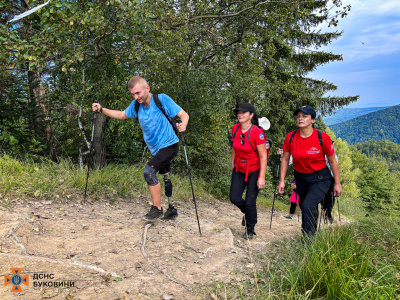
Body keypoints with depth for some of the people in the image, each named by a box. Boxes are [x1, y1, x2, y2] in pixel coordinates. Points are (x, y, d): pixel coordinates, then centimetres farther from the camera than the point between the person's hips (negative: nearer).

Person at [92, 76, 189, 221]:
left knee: (149, 171, -21)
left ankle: (157, 208, -9)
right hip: (157, 148, 8)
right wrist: (101, 109, 3)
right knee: (165, 178, 17)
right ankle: (172, 209, 31)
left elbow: (184, 114, -17)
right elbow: (122, 115, 13)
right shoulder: (136, 104, -1)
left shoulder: (161, 99, -19)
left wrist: (183, 125, -39)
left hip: (169, 145, -8)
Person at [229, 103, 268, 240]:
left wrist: (262, 177, -20)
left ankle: (250, 231, 23)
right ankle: (247, 212, 35)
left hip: (254, 171, -5)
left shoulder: (257, 132, -20)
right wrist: (232, 164, 16)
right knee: (234, 198, 0)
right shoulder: (235, 129, -3)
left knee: (250, 202, 0)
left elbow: (263, 156, -18)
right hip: (239, 170, 5)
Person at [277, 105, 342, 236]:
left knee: (308, 206, -21)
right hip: (301, 178, 4)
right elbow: (285, 160, 1)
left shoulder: (323, 138, -18)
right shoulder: (290, 137, -10)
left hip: (320, 179, -4)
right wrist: (282, 180, -1)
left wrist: (337, 183, -2)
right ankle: (311, 235, 39)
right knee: (306, 209, 16)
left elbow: (332, 161, -7)